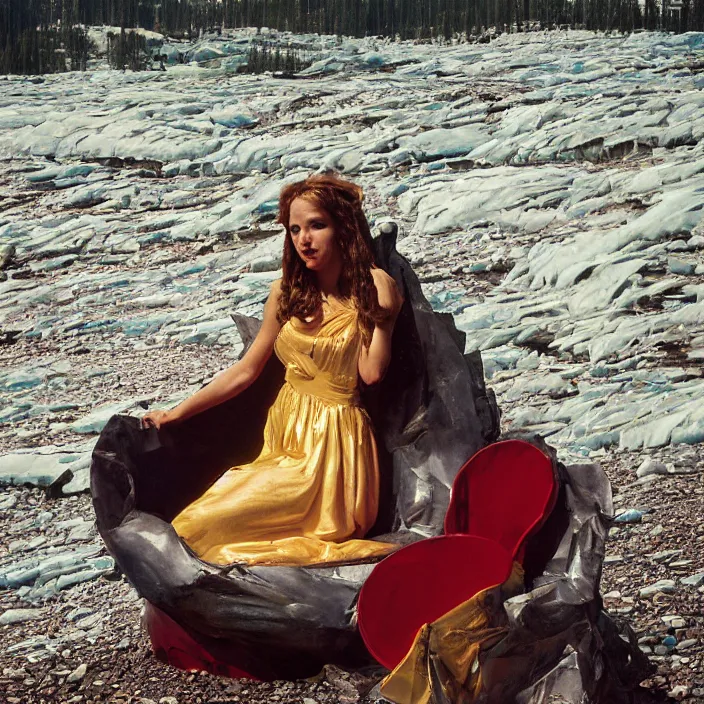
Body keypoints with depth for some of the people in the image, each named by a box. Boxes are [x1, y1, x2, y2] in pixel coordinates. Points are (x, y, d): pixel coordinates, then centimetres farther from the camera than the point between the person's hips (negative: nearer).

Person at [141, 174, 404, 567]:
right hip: (285, 432, 6)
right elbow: (246, 371, 11)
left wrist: (384, 312, -19)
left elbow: (372, 373, -16)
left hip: (331, 445, -6)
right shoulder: (288, 292, 4)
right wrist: (177, 414, 7)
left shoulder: (369, 291, -6)